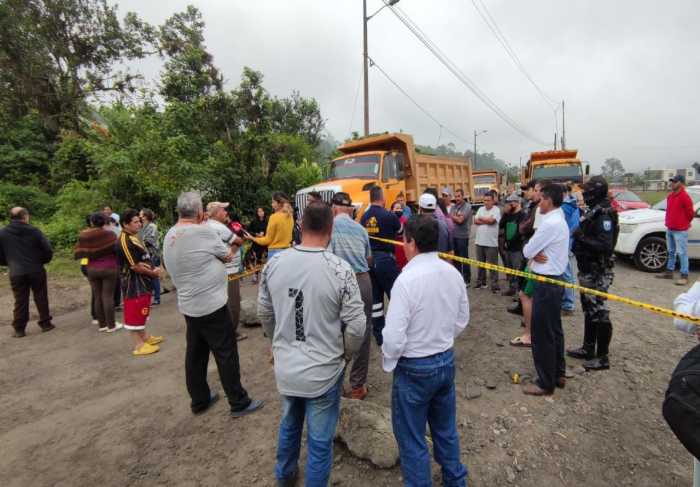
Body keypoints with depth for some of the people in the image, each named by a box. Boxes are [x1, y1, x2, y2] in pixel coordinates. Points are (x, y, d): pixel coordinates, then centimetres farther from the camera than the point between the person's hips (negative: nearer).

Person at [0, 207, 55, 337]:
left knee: (20, 301, 8)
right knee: (41, 298, 9)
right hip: (36, 271, -1)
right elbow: (48, 249, -8)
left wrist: (11, 264, 22)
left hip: (16, 273, 2)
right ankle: (45, 323, 15)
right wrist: (43, 261, 12)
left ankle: (19, 329, 12)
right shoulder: (34, 230, -6)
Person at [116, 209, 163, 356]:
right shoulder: (125, 241, -21)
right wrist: (153, 273, -12)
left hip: (142, 282, 10)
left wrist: (152, 269, 0)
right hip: (134, 283, -10)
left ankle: (145, 337, 33)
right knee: (135, 314, 0)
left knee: (141, 311, 20)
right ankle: (139, 345, 9)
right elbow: (135, 266, -23)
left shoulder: (133, 237, 10)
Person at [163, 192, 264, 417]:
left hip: (188, 305, 8)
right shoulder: (202, 231, -19)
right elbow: (227, 256, -7)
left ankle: (199, 400, 32)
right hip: (211, 305, -8)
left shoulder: (169, 236, 5)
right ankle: (239, 403, 15)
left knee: (195, 354, 18)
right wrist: (233, 246, 14)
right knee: (226, 354, 3)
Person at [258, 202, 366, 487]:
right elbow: (356, 326, -16)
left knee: (289, 425, 30)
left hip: (285, 368, 5)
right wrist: (346, 353, 4)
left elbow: (264, 313, 3)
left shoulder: (274, 264, -9)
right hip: (323, 372, -5)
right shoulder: (340, 269, -21)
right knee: (320, 440, 17)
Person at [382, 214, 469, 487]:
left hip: (414, 368, -7)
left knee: (412, 439, 14)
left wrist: (387, 362, -6)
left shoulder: (407, 280, -26)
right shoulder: (452, 273, -6)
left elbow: (394, 337, -25)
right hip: (447, 360, 7)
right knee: (446, 428, 27)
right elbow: (462, 321, 6)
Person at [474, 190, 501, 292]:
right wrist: (487, 221, -12)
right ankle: (480, 281, 29)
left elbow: (491, 220, -21)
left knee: (492, 264, -1)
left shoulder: (496, 210, -6)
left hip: (491, 243, -5)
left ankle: (494, 284, 6)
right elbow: (475, 221, -1)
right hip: (479, 241, 6)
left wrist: (481, 218, -4)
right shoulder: (481, 209, 10)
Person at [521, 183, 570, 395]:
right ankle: (558, 374, 32)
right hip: (554, 280, 10)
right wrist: (536, 254, -9)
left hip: (545, 283, -10)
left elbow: (527, 251, -17)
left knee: (542, 334, 0)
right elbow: (533, 251, 11)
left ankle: (546, 383, 12)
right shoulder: (560, 221, 12)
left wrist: (532, 253, 3)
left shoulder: (549, 223, -21)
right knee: (554, 330, 19)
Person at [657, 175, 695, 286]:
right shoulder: (670, 196, 12)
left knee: (682, 253, -5)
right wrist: (669, 222, 17)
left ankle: (684, 276, -1)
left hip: (680, 231, -8)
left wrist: (685, 223, 5)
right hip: (669, 229, 9)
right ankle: (669, 272, 26)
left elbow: (690, 213, -9)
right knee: (671, 252, 16)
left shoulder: (684, 197, -14)